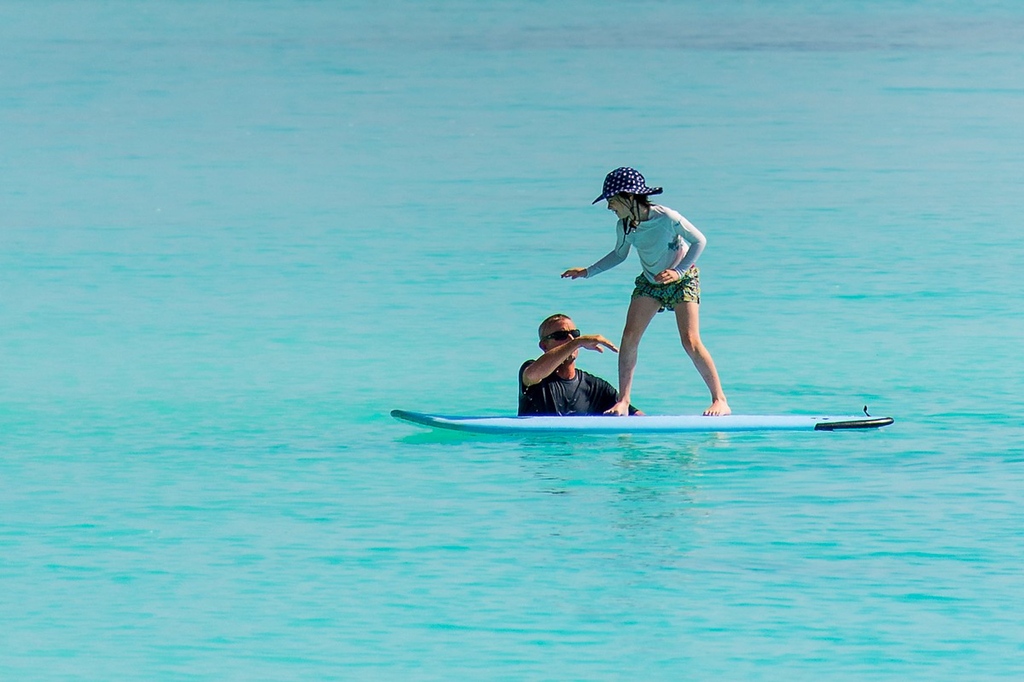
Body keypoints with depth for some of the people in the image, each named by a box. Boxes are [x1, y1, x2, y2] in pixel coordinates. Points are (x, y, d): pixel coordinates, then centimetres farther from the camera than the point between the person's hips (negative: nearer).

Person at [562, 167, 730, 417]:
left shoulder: (667, 218, -28)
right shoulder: (624, 226, -12)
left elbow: (699, 241, -16)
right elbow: (619, 254, 9)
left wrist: (678, 271, -25)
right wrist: (588, 272, 2)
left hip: (682, 280, -5)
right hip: (649, 283, 5)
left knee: (690, 342, -15)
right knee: (629, 336, -10)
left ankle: (720, 400, -7)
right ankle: (623, 401, -3)